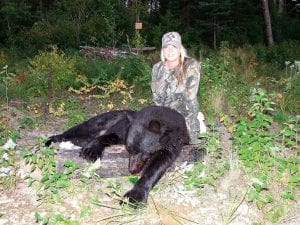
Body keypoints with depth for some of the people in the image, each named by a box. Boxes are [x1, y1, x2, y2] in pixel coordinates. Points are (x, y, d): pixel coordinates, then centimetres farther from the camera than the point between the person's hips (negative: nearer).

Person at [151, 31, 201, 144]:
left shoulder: (191, 65, -10)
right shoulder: (157, 68, 3)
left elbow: (191, 96, -14)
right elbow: (156, 98, 4)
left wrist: (184, 119, -18)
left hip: (186, 113, -3)